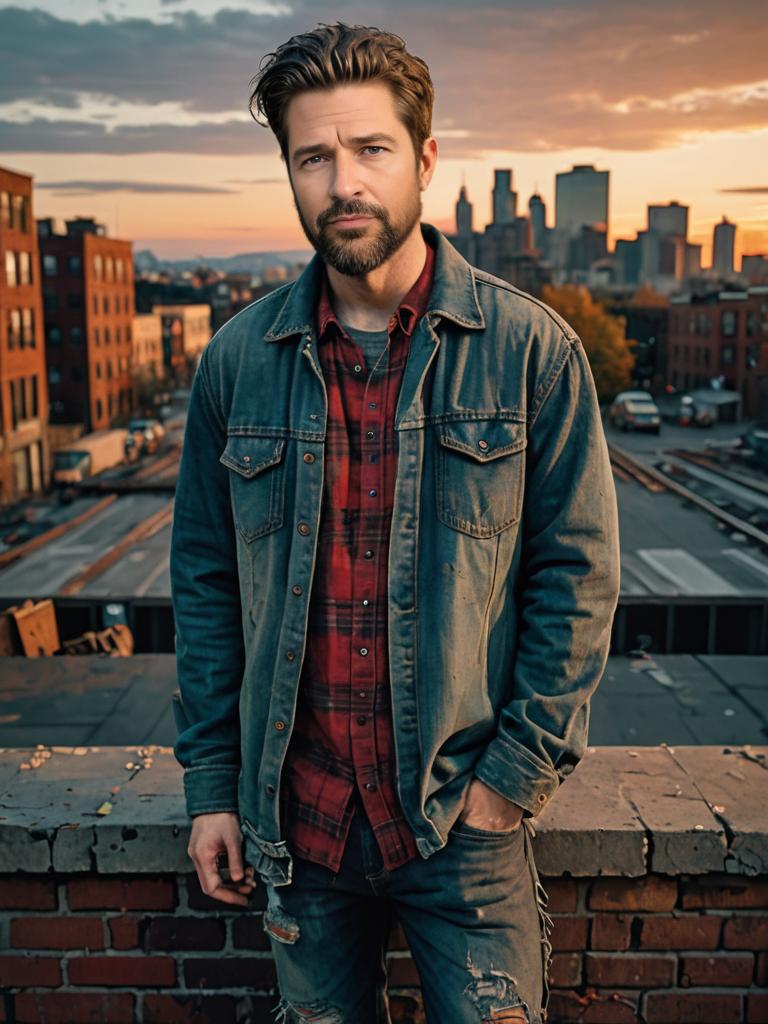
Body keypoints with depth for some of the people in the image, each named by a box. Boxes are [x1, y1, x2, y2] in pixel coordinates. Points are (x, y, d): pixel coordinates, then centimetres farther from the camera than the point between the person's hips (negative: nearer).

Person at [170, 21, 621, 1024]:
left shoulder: (531, 348, -7)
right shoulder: (238, 360, 0)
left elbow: (578, 573, -5)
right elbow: (205, 579, 4)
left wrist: (516, 773, -9)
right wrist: (210, 783, 3)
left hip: (467, 822, -2)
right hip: (295, 822, 3)